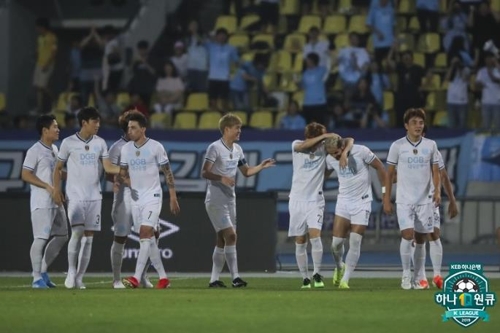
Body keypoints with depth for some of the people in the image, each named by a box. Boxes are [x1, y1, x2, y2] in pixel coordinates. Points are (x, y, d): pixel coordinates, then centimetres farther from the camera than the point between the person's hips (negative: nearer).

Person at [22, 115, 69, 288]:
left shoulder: (54, 149, 15)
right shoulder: (35, 151, -11)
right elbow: (26, 175, -15)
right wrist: (48, 186, -20)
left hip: (56, 201, 9)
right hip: (41, 202, -9)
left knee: (61, 236, 10)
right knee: (41, 238, -9)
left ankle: (43, 271, 19)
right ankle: (37, 278, -5)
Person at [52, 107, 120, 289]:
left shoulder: (100, 143, 7)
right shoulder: (69, 143, -1)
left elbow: (108, 167, 2)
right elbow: (58, 168, 6)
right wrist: (56, 189, -5)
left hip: (94, 197, 4)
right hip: (75, 196, -4)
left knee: (89, 237, 2)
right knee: (77, 232, -18)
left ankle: (79, 277, 8)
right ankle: (71, 271, -3)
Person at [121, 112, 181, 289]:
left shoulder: (156, 147, -8)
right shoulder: (126, 149, 5)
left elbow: (168, 173, -3)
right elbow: (123, 173, 16)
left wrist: (173, 198, -4)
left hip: (152, 197, -6)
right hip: (136, 198, 6)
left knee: (145, 234, -17)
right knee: (149, 238, 8)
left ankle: (136, 278, -24)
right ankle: (163, 277, 17)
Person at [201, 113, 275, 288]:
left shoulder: (237, 149, 12)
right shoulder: (215, 148, -12)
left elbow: (246, 171, 24)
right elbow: (204, 172, -17)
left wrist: (262, 166, 9)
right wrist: (221, 178, -31)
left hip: (230, 199, 8)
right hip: (216, 200, -8)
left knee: (222, 240, 8)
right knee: (230, 235, -17)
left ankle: (214, 279, 12)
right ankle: (235, 277, -19)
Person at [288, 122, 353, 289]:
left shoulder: (324, 147, 0)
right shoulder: (296, 145, -2)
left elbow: (349, 140, 0)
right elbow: (303, 145, -26)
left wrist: (344, 152, -20)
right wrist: (324, 136, -27)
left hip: (315, 200, -1)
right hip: (297, 200, 1)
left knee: (315, 236, -18)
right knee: (300, 242, 3)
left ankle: (317, 274, -9)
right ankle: (305, 278, 11)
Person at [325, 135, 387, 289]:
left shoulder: (361, 151, -14)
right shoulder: (330, 159, -2)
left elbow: (379, 167, -4)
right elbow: (324, 174, 16)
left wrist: (385, 191, -1)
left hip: (362, 202, -3)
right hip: (343, 202, 3)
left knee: (355, 242, -9)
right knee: (336, 242, -3)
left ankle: (345, 280, -3)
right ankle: (339, 267, 28)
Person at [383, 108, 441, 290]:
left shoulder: (430, 145, 4)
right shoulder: (397, 146, -1)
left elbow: (435, 171, 7)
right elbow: (389, 173, 4)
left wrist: (437, 191, -11)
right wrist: (386, 199, 1)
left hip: (425, 200, 2)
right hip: (404, 200, -2)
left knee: (421, 239, 5)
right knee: (407, 234, -17)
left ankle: (419, 277, 16)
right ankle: (406, 274, -2)